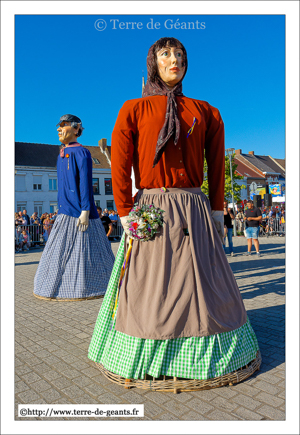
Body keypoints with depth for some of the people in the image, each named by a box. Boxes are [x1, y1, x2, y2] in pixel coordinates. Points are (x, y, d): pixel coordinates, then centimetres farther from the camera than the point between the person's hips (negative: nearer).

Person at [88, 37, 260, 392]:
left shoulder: (206, 113, 13)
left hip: (195, 210, 3)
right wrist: (126, 216, -8)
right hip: (150, 210, -2)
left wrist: (217, 213, 7)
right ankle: (145, 358, 22)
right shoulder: (133, 110, 6)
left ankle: (205, 356, 27)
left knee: (201, 282, 7)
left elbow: (216, 168, 12)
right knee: (148, 286, 3)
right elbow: (120, 167, -1)